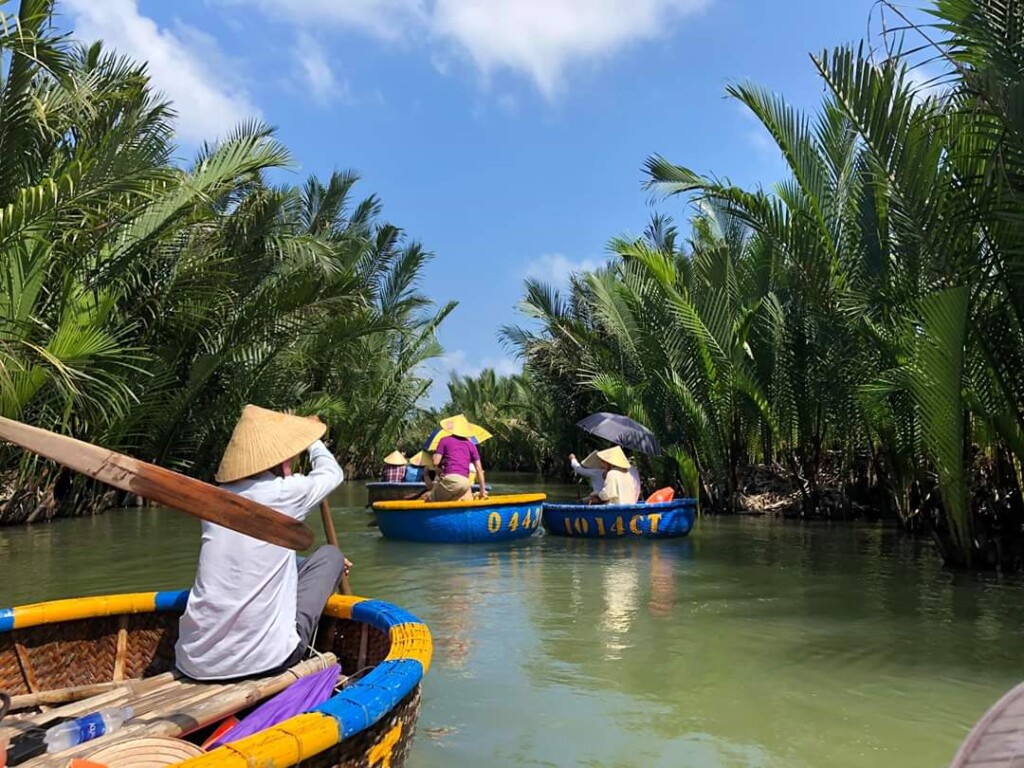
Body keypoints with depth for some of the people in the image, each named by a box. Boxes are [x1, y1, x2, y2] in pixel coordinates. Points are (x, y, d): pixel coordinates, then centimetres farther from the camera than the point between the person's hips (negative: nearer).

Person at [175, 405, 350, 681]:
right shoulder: (284, 492, -5)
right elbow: (333, 472, 17)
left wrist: (313, 567, 36)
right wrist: (313, 441, 37)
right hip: (264, 658, -6)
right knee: (329, 555, 15)